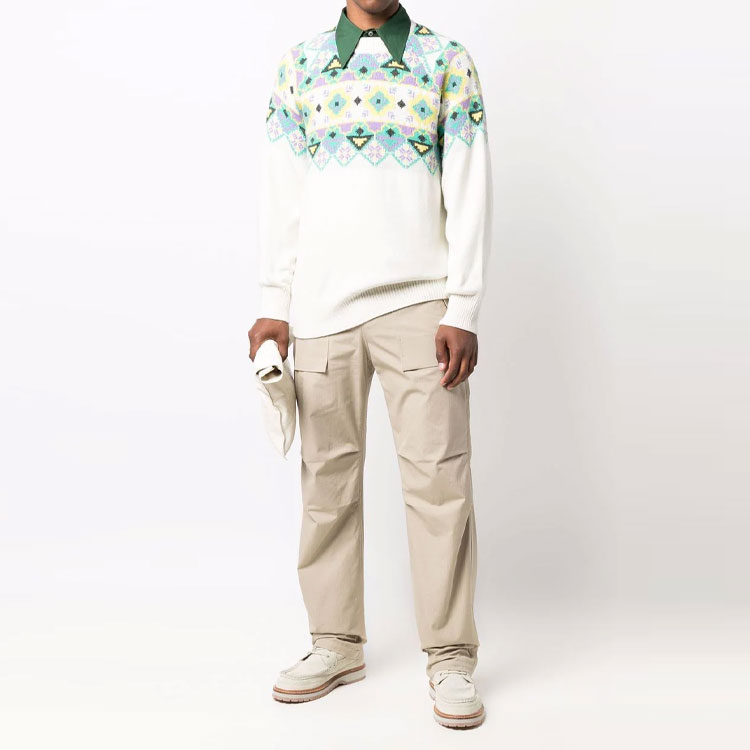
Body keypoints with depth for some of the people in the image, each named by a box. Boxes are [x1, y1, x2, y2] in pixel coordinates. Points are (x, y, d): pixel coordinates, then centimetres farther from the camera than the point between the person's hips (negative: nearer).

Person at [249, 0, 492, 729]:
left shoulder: (447, 60, 7)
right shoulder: (299, 65, 12)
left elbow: (469, 190, 1)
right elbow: (282, 190, 10)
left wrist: (463, 310, -6)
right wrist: (274, 305, 3)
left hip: (419, 302, -2)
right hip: (322, 306, 2)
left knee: (438, 477, -3)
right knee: (328, 475, 6)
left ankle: (450, 656, 8)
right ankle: (337, 643, 20)